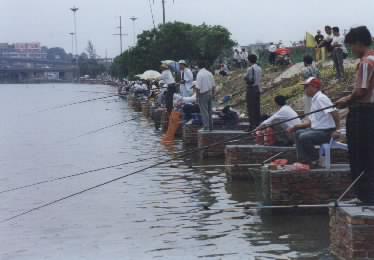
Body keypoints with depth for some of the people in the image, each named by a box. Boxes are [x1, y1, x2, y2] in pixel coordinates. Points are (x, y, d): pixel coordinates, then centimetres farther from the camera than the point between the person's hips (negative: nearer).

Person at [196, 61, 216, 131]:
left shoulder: (199, 74, -14)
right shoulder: (210, 73, 5)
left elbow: (198, 87, -17)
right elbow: (213, 85, 10)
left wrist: (197, 96, -9)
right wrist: (213, 94, 19)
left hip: (203, 94, -6)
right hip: (210, 93, 6)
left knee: (204, 111, -2)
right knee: (209, 111, 14)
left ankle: (206, 127, -3)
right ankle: (210, 127, 19)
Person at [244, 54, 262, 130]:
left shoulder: (250, 69, -15)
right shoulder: (259, 68, 8)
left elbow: (249, 80, -14)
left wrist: (245, 78, 4)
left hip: (251, 88, -8)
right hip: (258, 88, 8)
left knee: (251, 107, -5)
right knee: (257, 106, 12)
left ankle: (252, 124, -8)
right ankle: (257, 123, 16)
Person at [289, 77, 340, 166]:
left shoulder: (321, 98, -15)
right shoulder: (314, 100, 18)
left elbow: (334, 112, -25)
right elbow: (310, 121, 20)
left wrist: (337, 130, -25)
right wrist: (296, 127, 12)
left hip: (326, 132, -11)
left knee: (303, 137, -24)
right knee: (298, 133, 11)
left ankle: (315, 160, -6)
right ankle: (302, 159, 6)